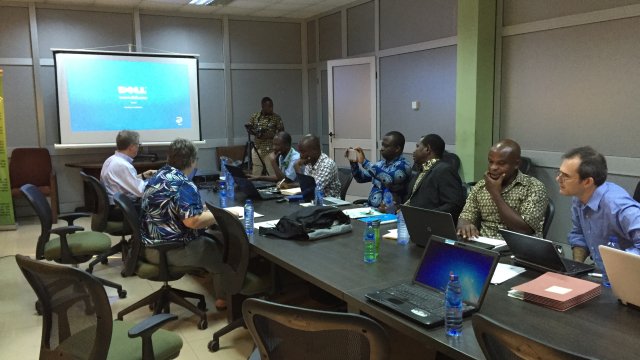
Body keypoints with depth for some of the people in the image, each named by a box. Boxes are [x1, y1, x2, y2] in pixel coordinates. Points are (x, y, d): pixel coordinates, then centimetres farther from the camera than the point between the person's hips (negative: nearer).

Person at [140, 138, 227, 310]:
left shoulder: (158, 177, 9)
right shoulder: (183, 185, -21)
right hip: (171, 250, -9)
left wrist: (209, 210, 15)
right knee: (220, 249, 9)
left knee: (209, 238, 22)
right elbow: (193, 221, -30)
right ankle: (224, 299, 20)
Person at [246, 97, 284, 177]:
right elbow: (248, 129, 12)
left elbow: (281, 132, 0)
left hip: (270, 150, -2)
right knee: (256, 173, 3)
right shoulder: (254, 116, 6)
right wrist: (255, 133, -9)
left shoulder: (277, 118, -1)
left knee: (271, 173, -7)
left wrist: (271, 135, -16)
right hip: (257, 149, 3)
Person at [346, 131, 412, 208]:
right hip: (370, 207, 7)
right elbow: (361, 178, 19)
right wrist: (353, 162, 2)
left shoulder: (403, 165, -11)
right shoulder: (382, 163, 12)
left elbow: (389, 180, -30)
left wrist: (364, 162, -27)